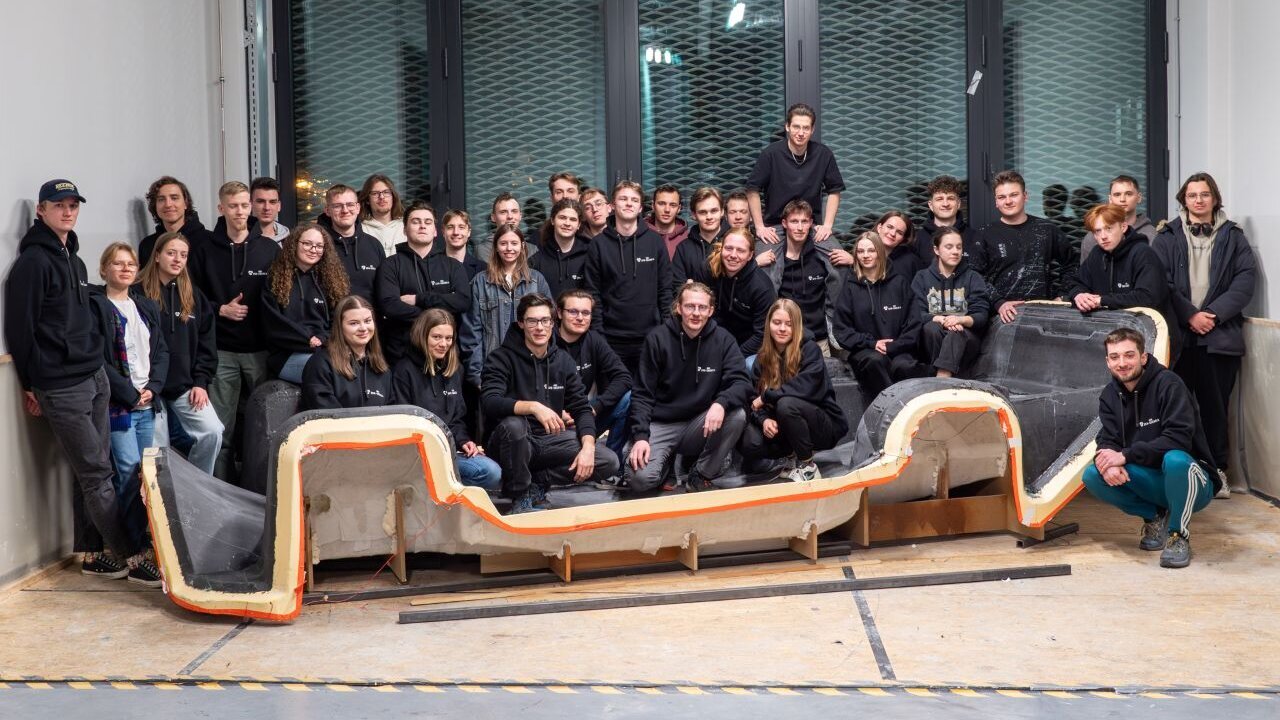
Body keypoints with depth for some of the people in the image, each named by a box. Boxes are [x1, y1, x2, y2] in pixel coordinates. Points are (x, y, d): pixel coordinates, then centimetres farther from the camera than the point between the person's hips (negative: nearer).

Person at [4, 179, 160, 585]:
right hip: (61, 388, -8)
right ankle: (131, 558, -2)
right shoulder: (33, 261, -10)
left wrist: (95, 362, 17)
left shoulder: (74, 260, 17)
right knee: (97, 473, -5)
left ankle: (90, 554, 18)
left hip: (95, 377, 8)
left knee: (91, 471, 10)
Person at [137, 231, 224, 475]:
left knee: (212, 432, -11)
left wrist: (201, 382, 1)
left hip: (186, 386, 3)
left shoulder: (193, 295, 11)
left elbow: (206, 342, 11)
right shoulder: (139, 293, -3)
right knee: (158, 449, -4)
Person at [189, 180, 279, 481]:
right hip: (222, 352, 0)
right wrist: (221, 310, -8)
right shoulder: (205, 250, 5)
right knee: (221, 430, 2)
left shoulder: (270, 250, 5)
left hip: (262, 349, 0)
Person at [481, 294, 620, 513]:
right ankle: (520, 496, -14)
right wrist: (533, 407, -38)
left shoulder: (563, 361, 7)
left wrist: (588, 447, -12)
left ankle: (539, 481, 3)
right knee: (513, 425, -39)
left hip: (551, 440, 4)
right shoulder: (502, 359, -8)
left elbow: (582, 408, 6)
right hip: (518, 443, -4)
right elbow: (491, 403, -23)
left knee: (609, 463, -14)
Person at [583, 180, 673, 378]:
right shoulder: (598, 245, 2)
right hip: (612, 338, -1)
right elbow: (593, 293, 1)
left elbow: (665, 288, 6)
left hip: (650, 336, 1)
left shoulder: (654, 241, 5)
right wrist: (597, 332, -5)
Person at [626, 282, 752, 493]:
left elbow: (741, 383, -11)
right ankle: (667, 461, 11)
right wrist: (640, 436, -18)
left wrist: (721, 403, -33)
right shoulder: (658, 339, -5)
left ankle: (702, 476, -7)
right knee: (640, 479, -26)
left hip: (701, 424, 2)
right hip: (661, 424, -1)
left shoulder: (723, 340, -2)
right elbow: (642, 394, -4)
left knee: (737, 416, -29)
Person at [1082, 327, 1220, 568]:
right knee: (1092, 476, -17)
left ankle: (1178, 535, -15)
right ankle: (1154, 517, 4)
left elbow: (1179, 438, -26)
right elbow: (1107, 440, -4)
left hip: (1190, 482, -5)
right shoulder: (1110, 395, 4)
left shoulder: (1168, 383, -16)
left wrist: (1125, 456, -29)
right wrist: (1108, 461, -29)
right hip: (1151, 482, 5)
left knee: (1175, 460, -39)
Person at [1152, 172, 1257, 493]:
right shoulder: (1167, 238, 9)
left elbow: (1246, 280, 1)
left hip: (1220, 334, 0)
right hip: (1177, 333, 0)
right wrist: (1190, 315, -11)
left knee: (1215, 404, 2)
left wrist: (1214, 313, -10)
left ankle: (1218, 469, 11)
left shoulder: (1233, 237, 10)